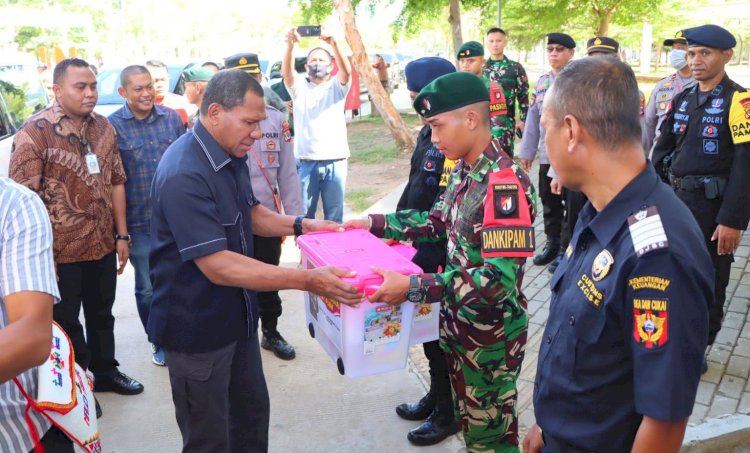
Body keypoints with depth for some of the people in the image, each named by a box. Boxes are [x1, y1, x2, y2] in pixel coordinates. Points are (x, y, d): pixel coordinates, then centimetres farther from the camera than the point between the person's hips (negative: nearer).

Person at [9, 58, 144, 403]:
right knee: (65, 323, 13)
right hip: (61, 251, -5)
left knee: (102, 314, 21)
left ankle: (105, 371, 41)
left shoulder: (104, 127, 3)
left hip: (103, 246, 5)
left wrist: (121, 235, 6)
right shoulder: (35, 132, -14)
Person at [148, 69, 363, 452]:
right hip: (196, 328, -8)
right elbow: (219, 267, -31)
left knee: (252, 412, 23)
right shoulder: (183, 175, -27)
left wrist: (299, 225, 1)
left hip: (236, 316, 9)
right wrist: (307, 280, -34)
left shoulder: (232, 156, 3)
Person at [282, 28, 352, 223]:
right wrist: (290, 46, -29)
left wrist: (334, 45, -30)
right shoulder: (299, 87, 10)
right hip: (306, 161, 0)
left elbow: (346, 71, -12)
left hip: (336, 161, 0)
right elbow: (286, 72, -10)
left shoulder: (337, 87, 9)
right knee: (303, 215, 4)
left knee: (335, 216, 7)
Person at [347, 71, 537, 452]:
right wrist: (376, 224, 9)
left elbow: (500, 278, -32)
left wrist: (413, 287, -34)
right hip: (459, 323, 8)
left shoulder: (504, 183, -27)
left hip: (490, 335, -8)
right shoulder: (464, 170, 2)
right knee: (468, 420, 25)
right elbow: (440, 221, 16)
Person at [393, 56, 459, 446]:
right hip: (422, 248, 9)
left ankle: (449, 412, 27)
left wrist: (427, 260, -21)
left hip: (440, 257, -9)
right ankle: (436, 396, 40)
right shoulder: (429, 133, 7)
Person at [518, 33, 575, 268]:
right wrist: (527, 151, 14)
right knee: (549, 203, 15)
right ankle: (553, 242, 31)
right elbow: (533, 118, 13)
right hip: (547, 155, 6)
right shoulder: (541, 82, 10)